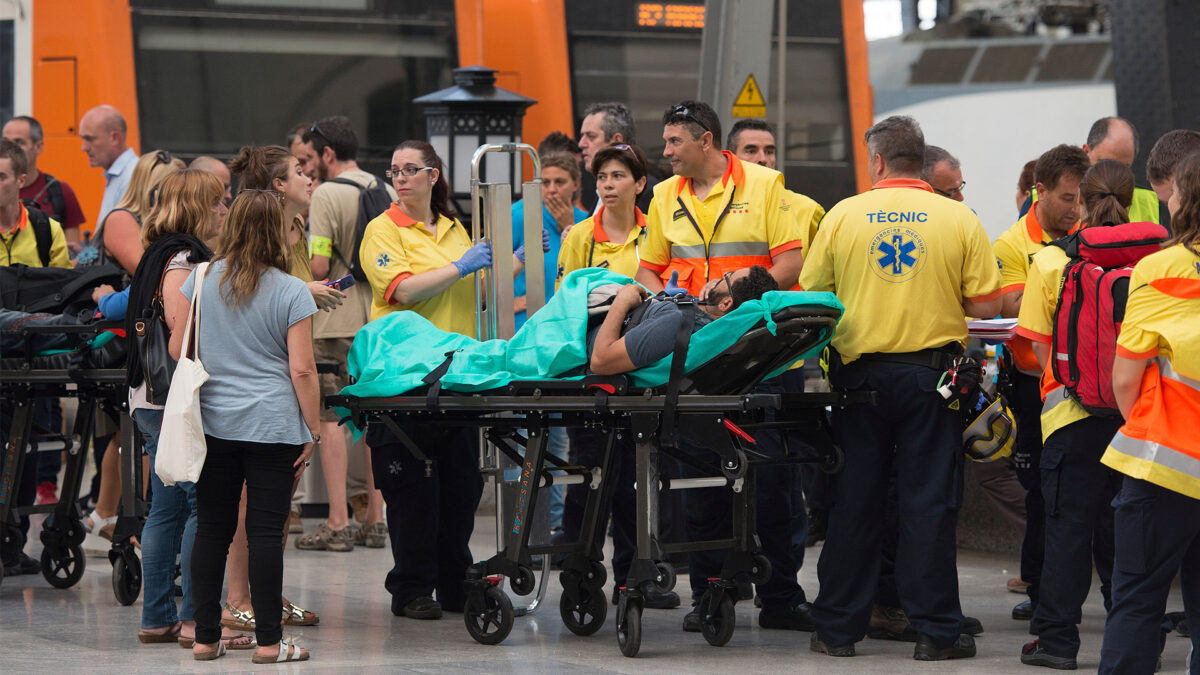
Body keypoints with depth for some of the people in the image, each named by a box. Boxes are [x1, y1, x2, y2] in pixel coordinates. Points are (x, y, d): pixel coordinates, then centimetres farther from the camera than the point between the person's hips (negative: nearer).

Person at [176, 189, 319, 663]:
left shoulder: (200, 280, 3)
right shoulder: (291, 292, -7)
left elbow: (177, 349, 9)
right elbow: (301, 369, -9)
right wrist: (313, 431, -1)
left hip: (213, 423, 3)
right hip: (273, 427, -3)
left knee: (211, 530, 8)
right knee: (265, 532, -1)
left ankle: (206, 637, 11)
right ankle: (268, 641, 1)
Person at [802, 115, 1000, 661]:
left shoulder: (842, 216, -1)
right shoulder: (960, 219, -3)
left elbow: (810, 294, 4)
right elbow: (987, 304, -5)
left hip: (860, 367, 1)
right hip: (931, 368, -1)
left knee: (853, 502, 8)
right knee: (928, 502, 3)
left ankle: (837, 628, 13)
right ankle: (935, 630, 4)